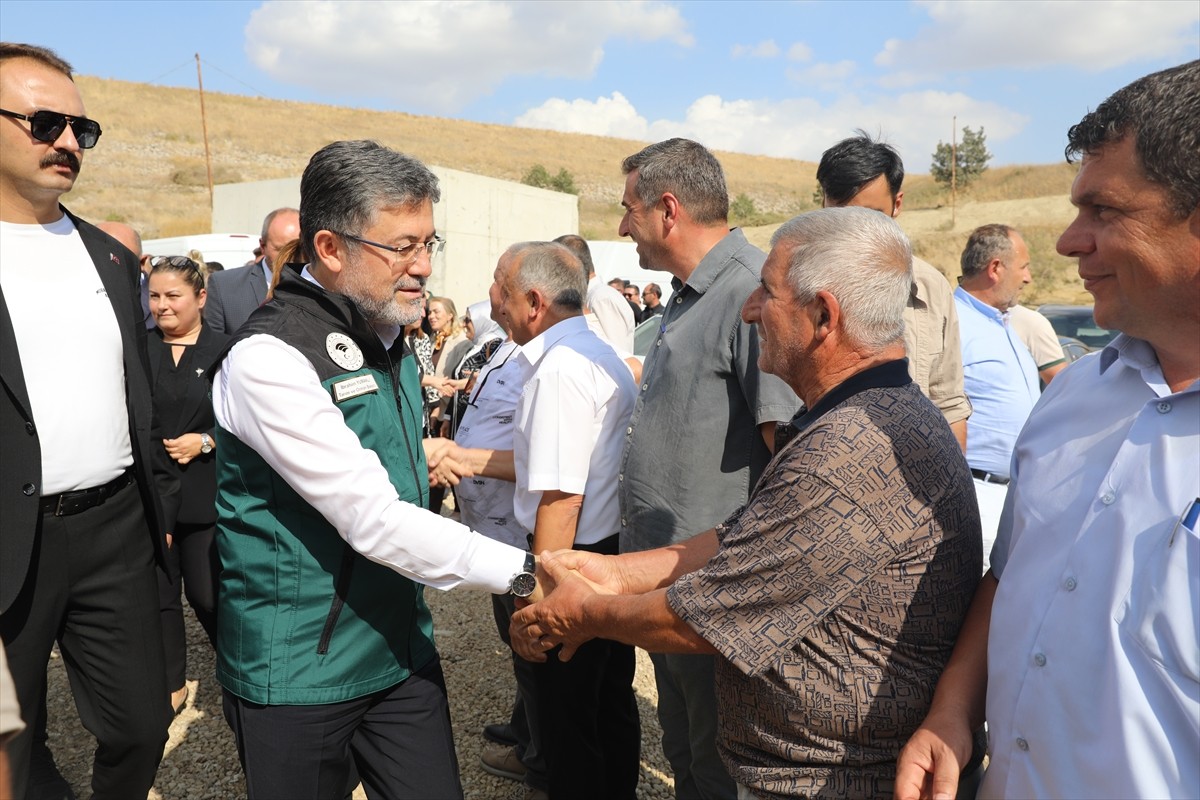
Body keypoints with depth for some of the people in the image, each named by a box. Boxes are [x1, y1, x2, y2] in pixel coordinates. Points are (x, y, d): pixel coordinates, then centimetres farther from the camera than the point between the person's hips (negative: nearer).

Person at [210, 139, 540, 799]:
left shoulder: (387, 336, 8)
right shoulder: (268, 357, -20)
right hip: (301, 673, -6)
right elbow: (372, 519, -27)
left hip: (402, 648, 7)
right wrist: (526, 573, -27)